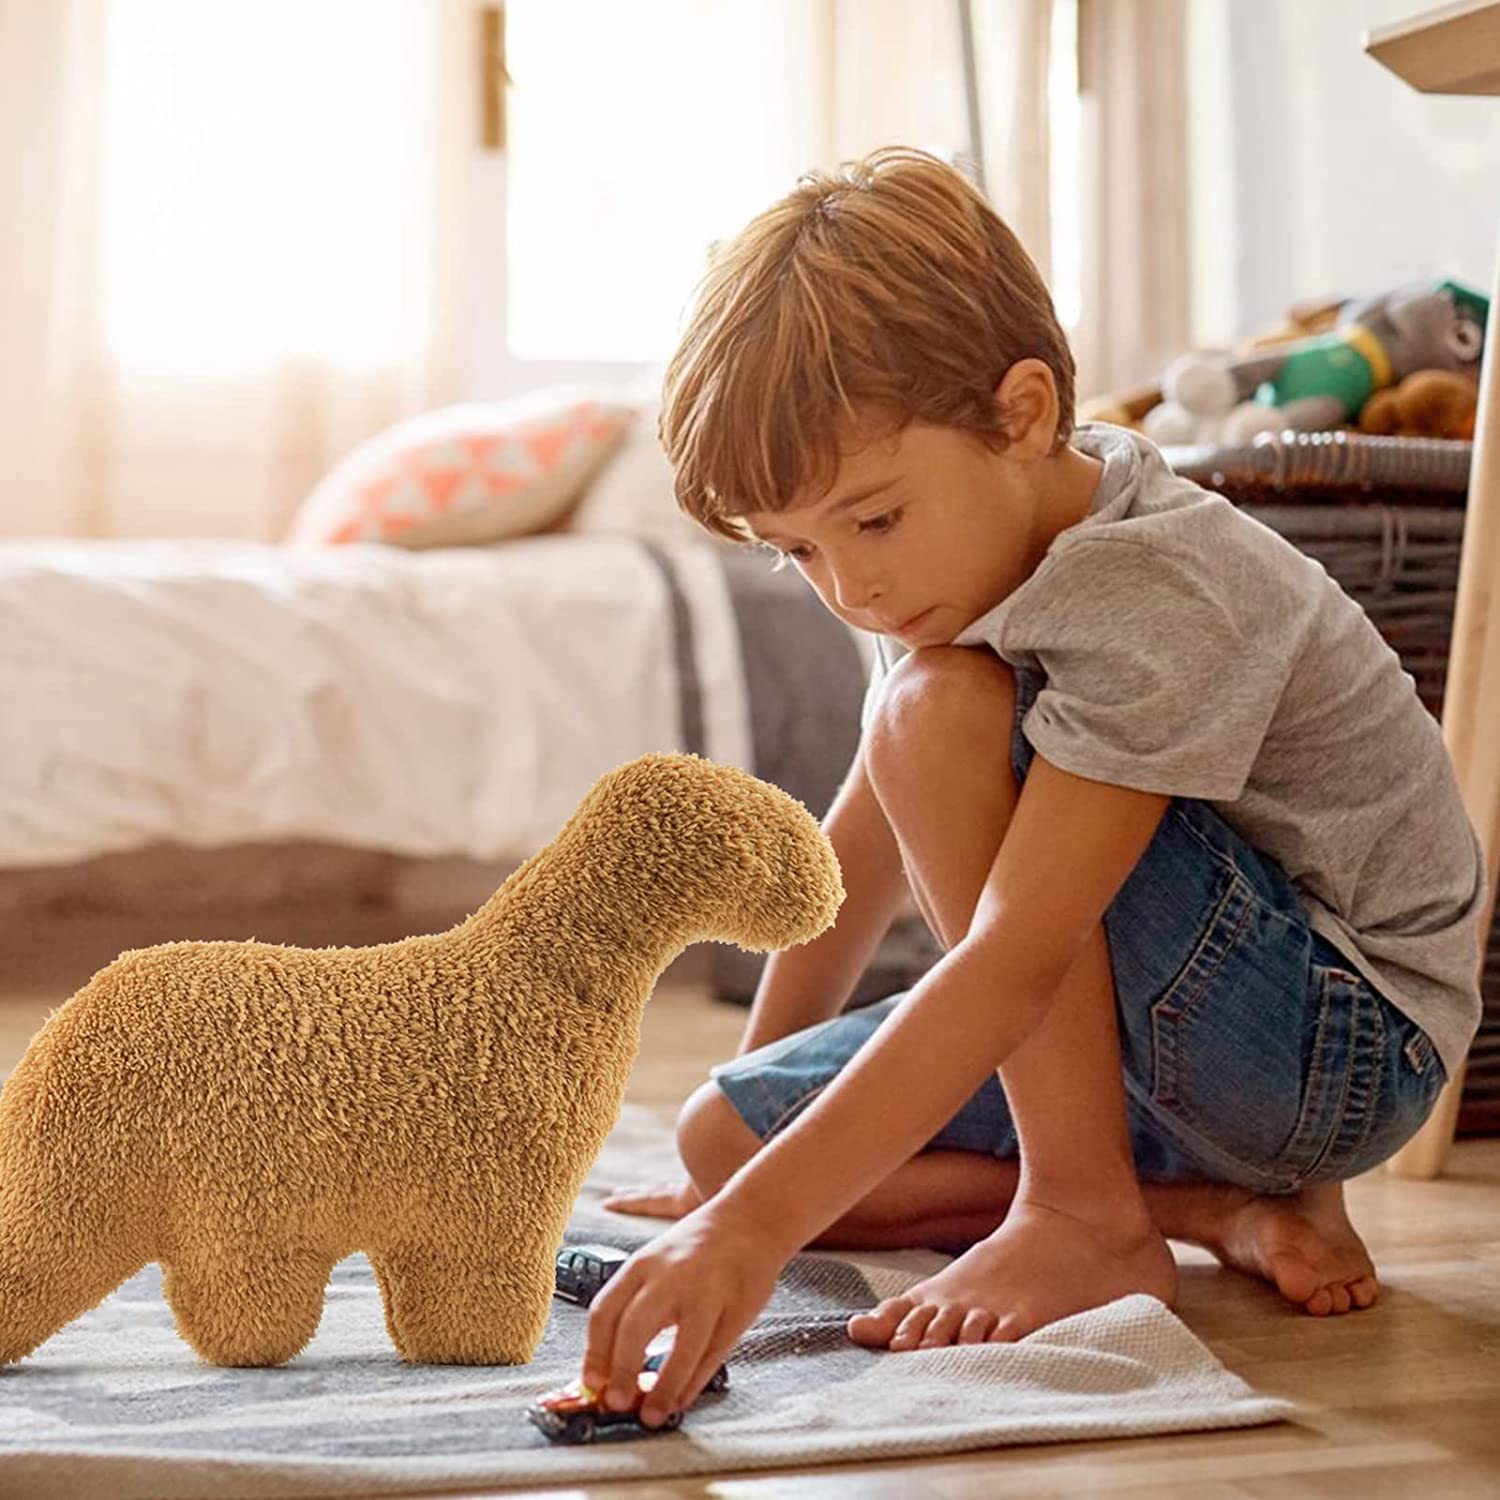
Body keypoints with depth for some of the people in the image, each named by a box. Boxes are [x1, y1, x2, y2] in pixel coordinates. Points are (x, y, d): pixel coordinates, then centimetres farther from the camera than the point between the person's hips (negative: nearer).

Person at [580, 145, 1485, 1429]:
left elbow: (1015, 964, -36)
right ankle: (1224, 1204, -2)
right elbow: (863, 850, 10)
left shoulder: (1157, 600, -28)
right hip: (1182, 1041, 9)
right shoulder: (968, 544, -1)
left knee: (938, 708, -26)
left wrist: (762, 1222, -41)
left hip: (1344, 1043, -9)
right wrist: (752, 1147, 16)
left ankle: (1087, 1217, -18)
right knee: (723, 1135, -1)